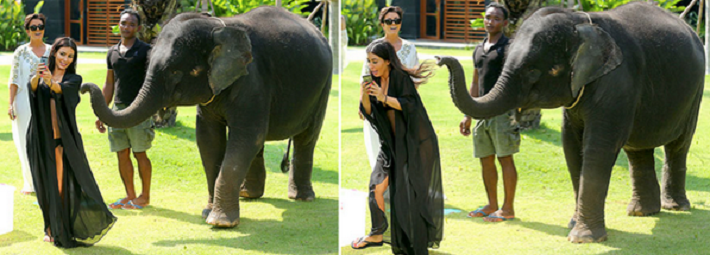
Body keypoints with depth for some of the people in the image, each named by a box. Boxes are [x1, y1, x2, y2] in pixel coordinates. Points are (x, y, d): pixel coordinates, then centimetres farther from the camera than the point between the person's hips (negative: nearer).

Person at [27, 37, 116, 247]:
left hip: (65, 140, -2)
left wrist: (51, 82, -42)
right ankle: (52, 228, 17)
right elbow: (32, 88, -15)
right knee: (47, 185, 6)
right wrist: (37, 76, -39)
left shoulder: (73, 79, 4)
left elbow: (63, 89, -19)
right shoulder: (41, 78, 8)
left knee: (66, 184, -4)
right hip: (42, 139, 2)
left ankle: (69, 228, 6)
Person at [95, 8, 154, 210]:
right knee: (122, 154, 5)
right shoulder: (113, 53, 14)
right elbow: (109, 84, 18)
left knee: (140, 154, -2)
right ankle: (130, 196, 13)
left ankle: (145, 196, 8)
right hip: (118, 109, 5)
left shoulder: (145, 51, -2)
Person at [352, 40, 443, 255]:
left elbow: (411, 104, -24)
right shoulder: (375, 81, 5)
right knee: (376, 186, 1)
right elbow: (369, 113, 5)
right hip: (392, 142, 7)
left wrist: (384, 97, -30)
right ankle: (377, 235, 15)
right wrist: (365, 98, -15)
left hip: (414, 141, -7)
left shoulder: (401, 78, -15)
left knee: (412, 191, -4)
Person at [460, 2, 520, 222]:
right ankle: (492, 205, 19)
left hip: (503, 111, -7)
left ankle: (508, 209, -1)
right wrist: (468, 115, 20)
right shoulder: (479, 50, 18)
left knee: (505, 159, -5)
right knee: (486, 160, 9)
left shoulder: (508, 48, -5)